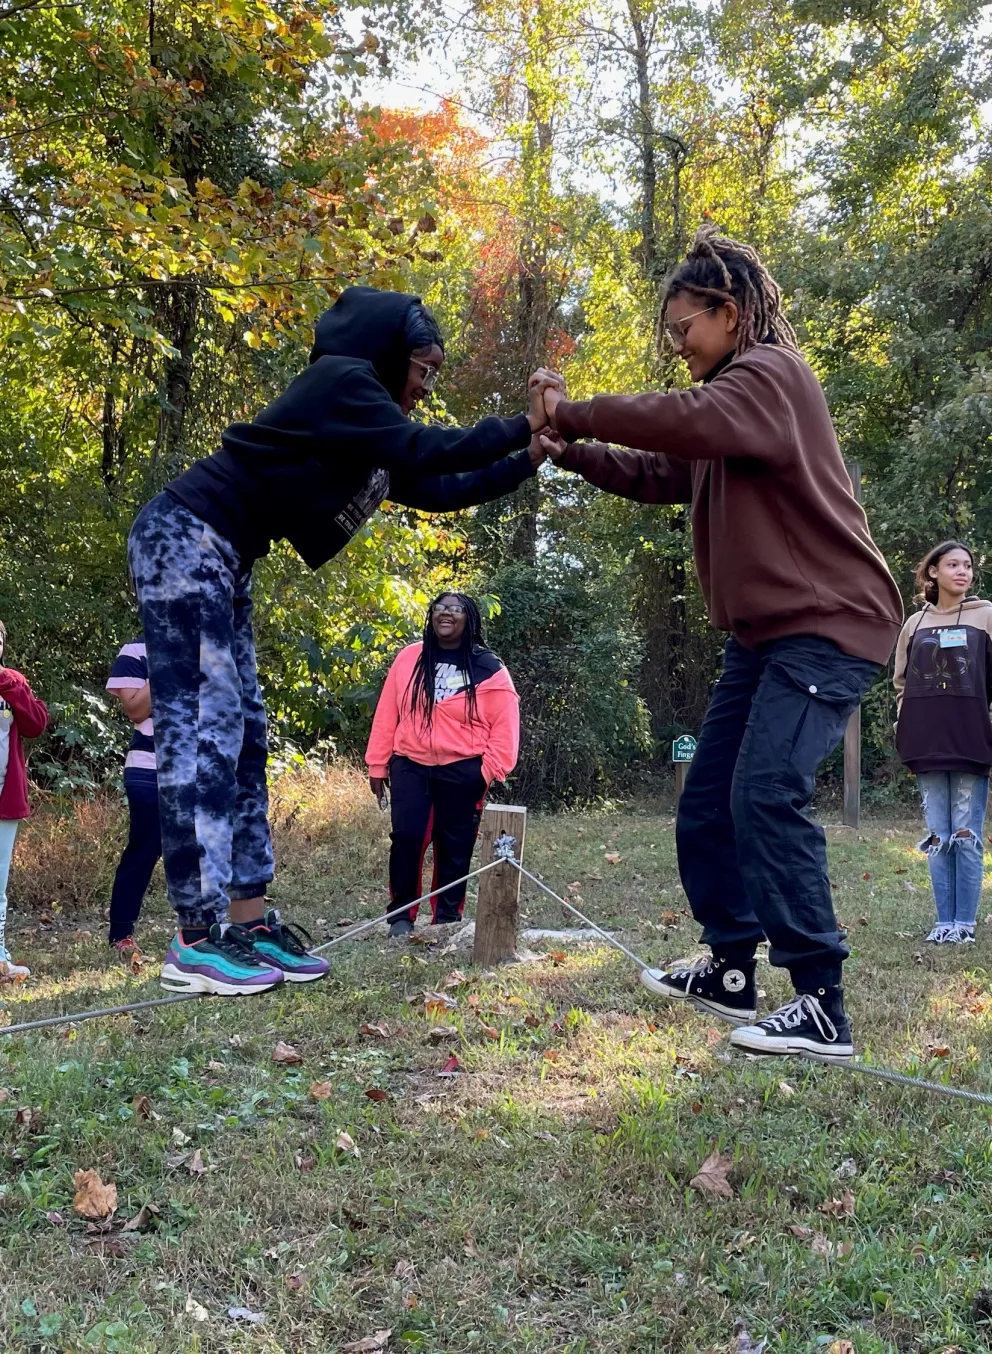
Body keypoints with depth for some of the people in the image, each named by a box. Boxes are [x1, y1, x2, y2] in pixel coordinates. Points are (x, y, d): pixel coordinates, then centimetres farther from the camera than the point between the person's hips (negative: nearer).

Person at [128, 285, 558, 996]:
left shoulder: (366, 422, 19)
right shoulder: (342, 379, -9)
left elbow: (433, 490, 21)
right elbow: (421, 452, -19)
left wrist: (526, 461, 18)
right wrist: (522, 426, -10)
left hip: (223, 559, 10)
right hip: (184, 538, -10)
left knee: (242, 732, 5)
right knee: (202, 725, -13)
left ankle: (249, 920, 6)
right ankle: (197, 942, -11)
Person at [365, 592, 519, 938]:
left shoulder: (489, 669, -3)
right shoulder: (409, 658, 4)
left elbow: (505, 726, -3)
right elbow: (387, 715, 5)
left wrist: (491, 771, -9)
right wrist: (377, 765, 4)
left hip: (463, 773, -1)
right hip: (410, 766, 1)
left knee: (454, 847, 5)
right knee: (406, 837, -7)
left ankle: (446, 920, 16)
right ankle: (401, 915, 6)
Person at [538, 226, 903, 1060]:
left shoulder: (770, 374, -9)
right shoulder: (735, 399, 22)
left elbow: (683, 421, -28)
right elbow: (659, 474, 21)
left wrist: (572, 413, -17)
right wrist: (571, 450, 6)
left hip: (828, 626, -10)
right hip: (764, 633, 10)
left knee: (766, 798, -22)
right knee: (707, 804, 8)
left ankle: (822, 1007, -17)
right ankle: (730, 971, 20)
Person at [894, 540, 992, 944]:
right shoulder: (915, 624, 13)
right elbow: (901, 682, 18)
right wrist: (906, 728, 8)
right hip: (927, 744, 3)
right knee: (937, 837, 5)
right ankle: (944, 920, 10)